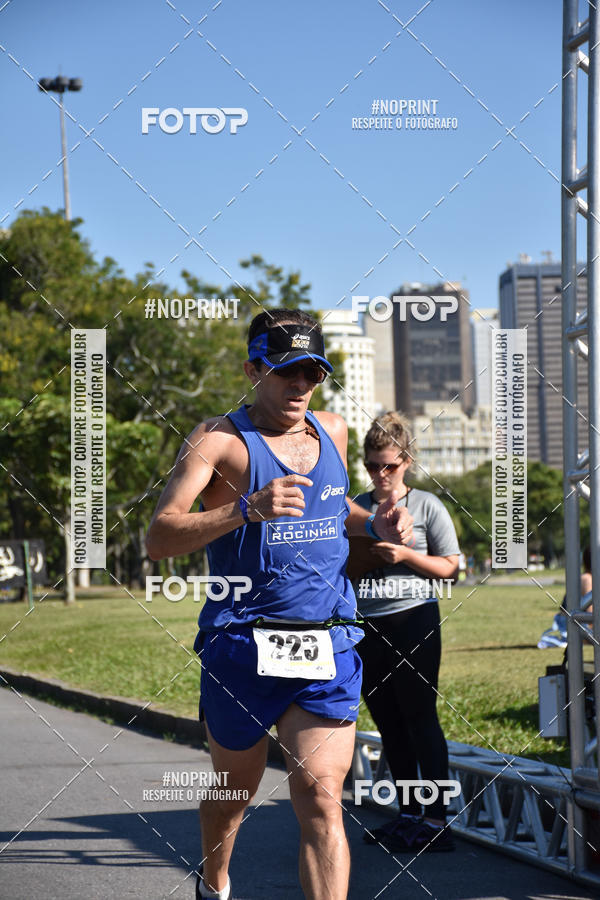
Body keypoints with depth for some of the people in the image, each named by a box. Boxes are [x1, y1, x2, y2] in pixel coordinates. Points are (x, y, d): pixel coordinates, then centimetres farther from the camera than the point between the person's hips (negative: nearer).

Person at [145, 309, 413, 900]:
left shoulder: (332, 431, 13)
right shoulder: (221, 440, -5)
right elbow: (159, 539, -16)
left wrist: (375, 523, 11)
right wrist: (247, 510, -29)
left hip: (328, 649, 3)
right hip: (243, 645, -3)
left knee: (320, 797, -10)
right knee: (236, 787, 15)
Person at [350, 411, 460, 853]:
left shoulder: (427, 506, 2)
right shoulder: (354, 508, 12)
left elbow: (451, 568, 0)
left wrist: (405, 556, -13)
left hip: (414, 621, -5)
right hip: (366, 625, 5)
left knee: (419, 717, -7)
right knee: (388, 722, 8)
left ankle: (437, 819, -5)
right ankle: (409, 813, 16)